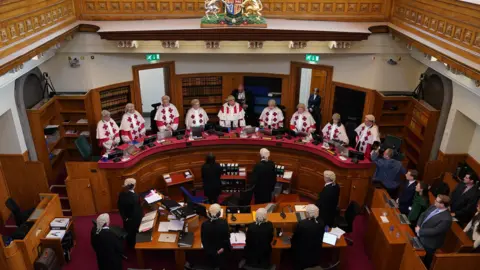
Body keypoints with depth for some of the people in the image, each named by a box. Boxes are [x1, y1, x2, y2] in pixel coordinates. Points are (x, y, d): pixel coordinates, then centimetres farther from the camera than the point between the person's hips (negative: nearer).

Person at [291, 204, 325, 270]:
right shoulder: (321, 222, -15)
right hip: (316, 252, 4)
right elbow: (321, 238, 2)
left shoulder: (301, 224, -30)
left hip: (302, 252, -4)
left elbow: (295, 238, -13)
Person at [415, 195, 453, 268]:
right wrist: (418, 226, -11)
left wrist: (420, 231, -22)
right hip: (420, 237, 8)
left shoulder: (446, 219, -31)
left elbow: (434, 231, -30)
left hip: (429, 244, -7)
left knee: (425, 262, 15)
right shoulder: (433, 207, -6)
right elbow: (423, 215, 4)